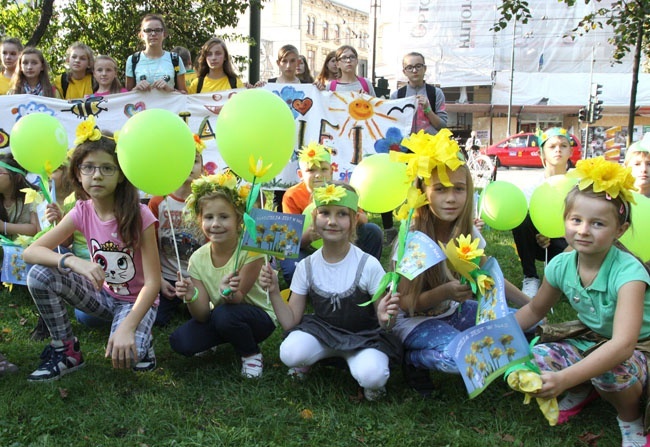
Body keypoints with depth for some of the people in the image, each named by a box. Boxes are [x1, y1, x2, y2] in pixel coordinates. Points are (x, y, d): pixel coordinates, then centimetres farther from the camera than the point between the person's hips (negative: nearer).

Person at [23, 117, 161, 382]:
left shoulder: (139, 216, -22)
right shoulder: (81, 212, -9)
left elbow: (152, 282, -23)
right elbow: (30, 252, -16)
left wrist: (127, 327, -37)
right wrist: (73, 261, -36)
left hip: (136, 300, -4)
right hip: (103, 295, 4)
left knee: (124, 355, -34)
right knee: (39, 275, -19)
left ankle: (141, 340, 5)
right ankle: (66, 352, -3)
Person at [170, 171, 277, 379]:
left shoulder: (250, 250, -24)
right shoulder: (198, 259, -11)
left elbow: (238, 299, -23)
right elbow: (202, 315, -14)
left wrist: (228, 293, -46)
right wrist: (191, 297, -35)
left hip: (259, 317, -4)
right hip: (219, 318, 4)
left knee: (224, 314, -34)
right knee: (180, 342, -19)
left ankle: (252, 354, -4)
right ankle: (219, 342, 13)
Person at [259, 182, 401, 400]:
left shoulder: (368, 265, -15)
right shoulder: (307, 266, -6)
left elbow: (383, 322, -10)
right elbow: (290, 322, -3)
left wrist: (385, 319, -34)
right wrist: (273, 292, -18)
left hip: (363, 336, -2)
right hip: (321, 332, 3)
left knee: (371, 376, -33)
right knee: (289, 353, -28)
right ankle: (306, 360, 7)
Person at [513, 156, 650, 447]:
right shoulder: (561, 265, -13)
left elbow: (622, 346, -42)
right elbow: (534, 310, 7)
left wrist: (563, 379, -52)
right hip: (591, 342, 5)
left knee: (609, 370, -37)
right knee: (536, 357, -19)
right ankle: (583, 391, 14)